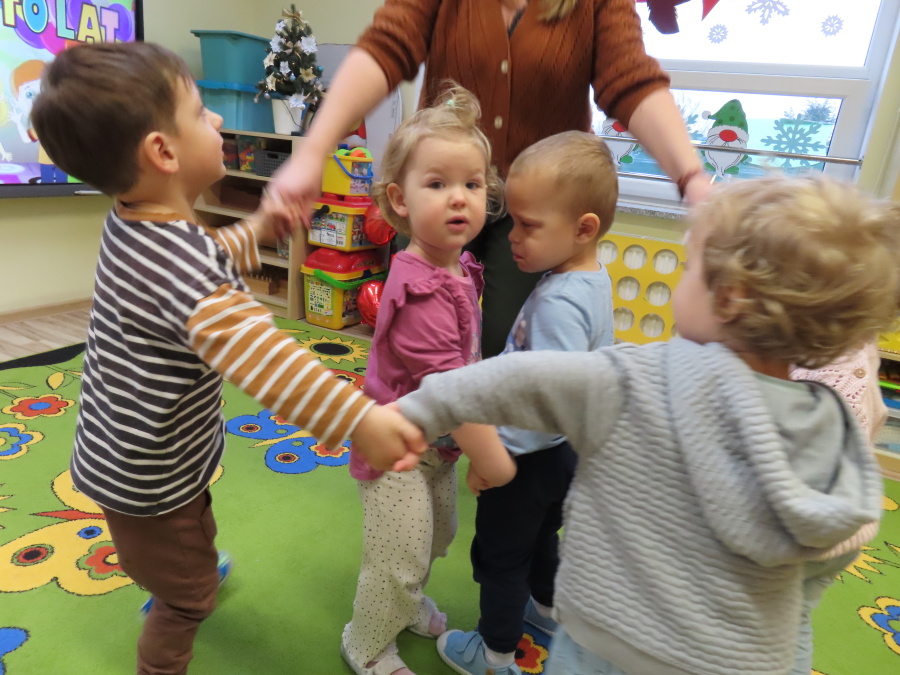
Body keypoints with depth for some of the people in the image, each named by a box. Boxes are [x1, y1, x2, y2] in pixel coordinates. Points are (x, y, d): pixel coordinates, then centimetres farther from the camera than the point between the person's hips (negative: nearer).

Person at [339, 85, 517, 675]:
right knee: (400, 560, 8)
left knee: (438, 534, 28)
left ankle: (406, 602, 57)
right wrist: (494, 461, -20)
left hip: (439, 444, 9)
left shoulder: (459, 267, -2)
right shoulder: (423, 292, -32)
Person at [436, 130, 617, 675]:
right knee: (541, 537, 31)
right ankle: (546, 609, 56)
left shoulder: (559, 303, -32)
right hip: (561, 452, 9)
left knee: (501, 555, 15)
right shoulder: (592, 279, -3)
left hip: (531, 459, -9)